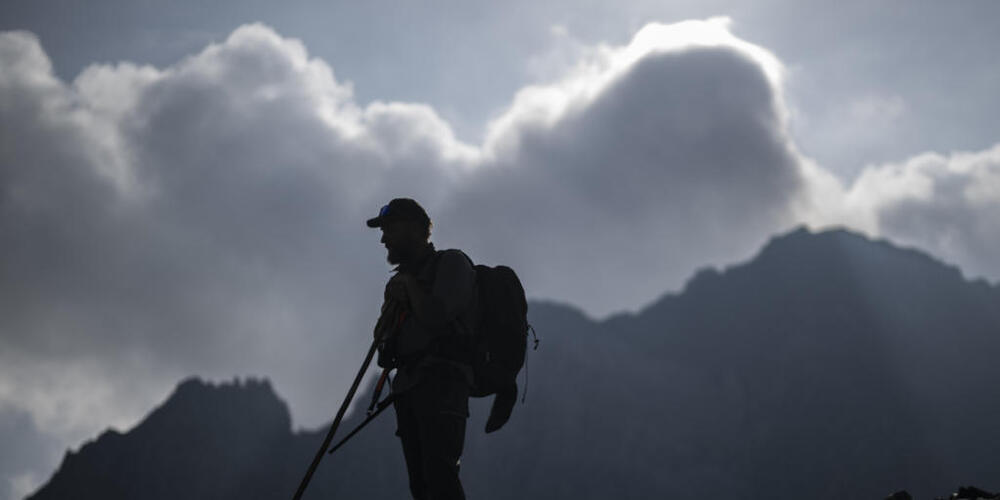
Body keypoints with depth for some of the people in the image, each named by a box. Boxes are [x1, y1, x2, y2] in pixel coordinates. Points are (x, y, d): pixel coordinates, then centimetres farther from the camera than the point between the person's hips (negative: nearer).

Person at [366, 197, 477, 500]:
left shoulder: (452, 263, 2)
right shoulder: (405, 278, 26)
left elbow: (434, 318, -14)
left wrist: (409, 284, 1)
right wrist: (393, 302, 5)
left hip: (443, 382, -8)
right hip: (409, 385, 8)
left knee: (439, 473, -25)